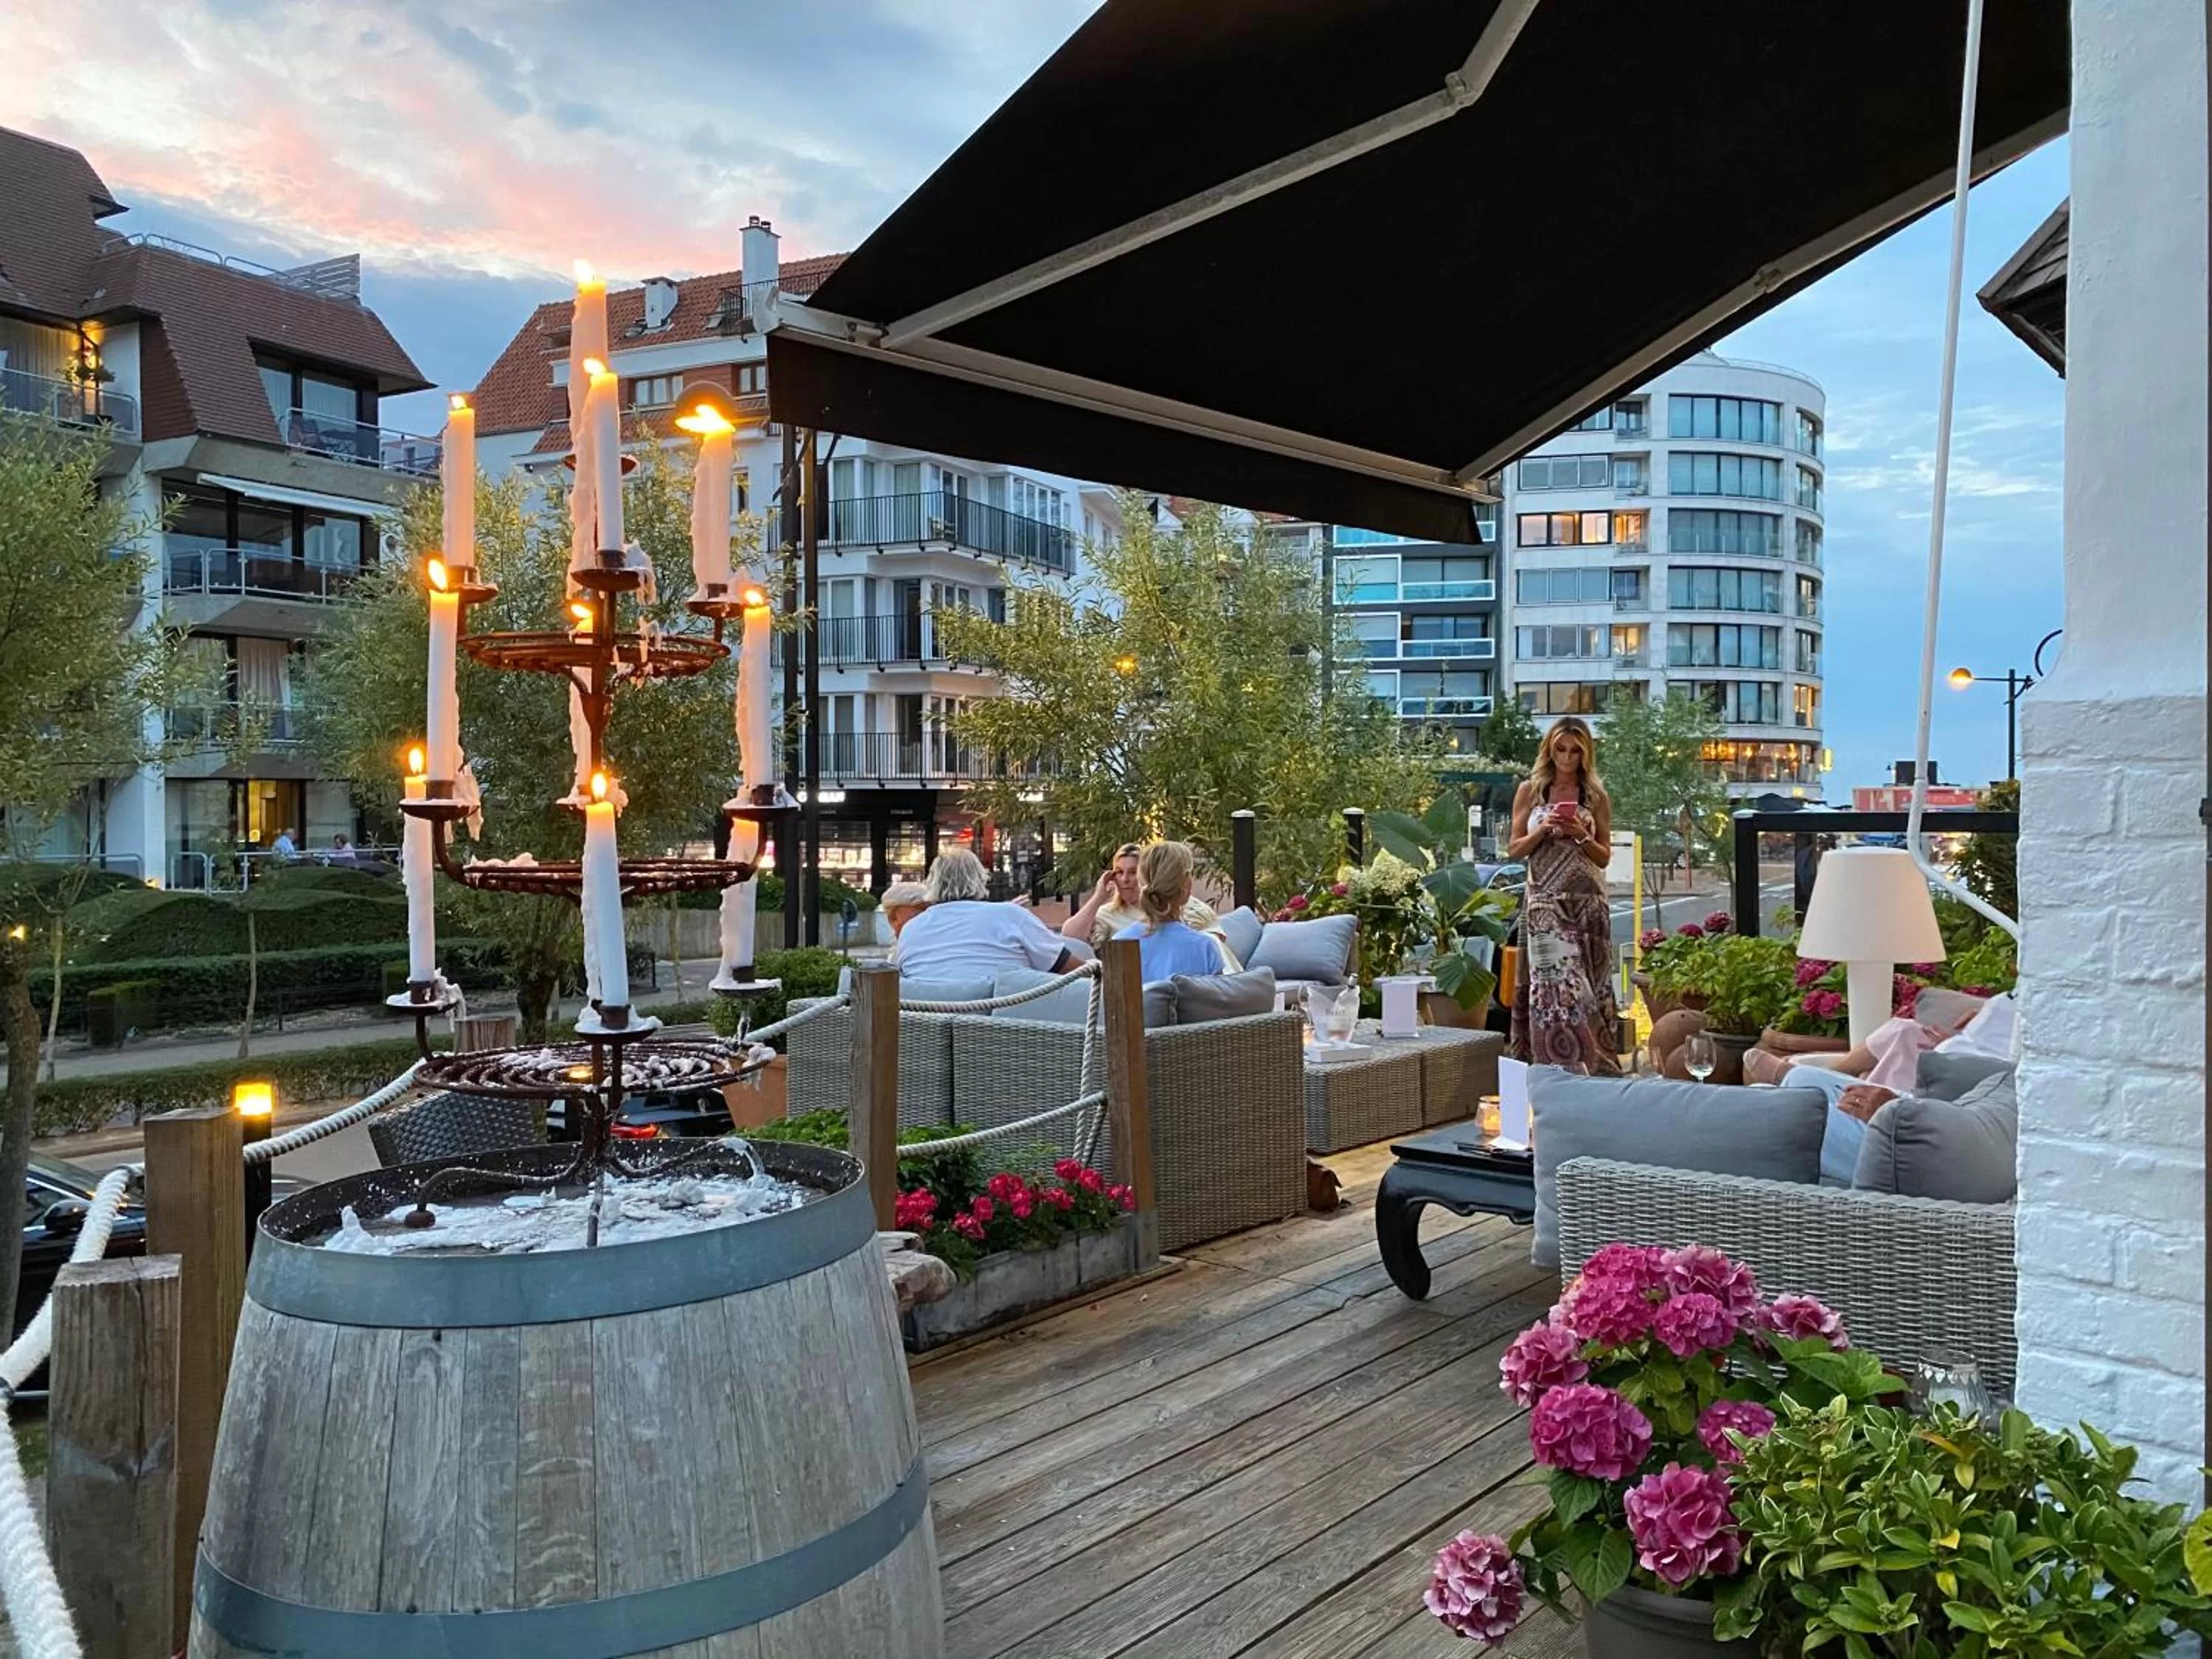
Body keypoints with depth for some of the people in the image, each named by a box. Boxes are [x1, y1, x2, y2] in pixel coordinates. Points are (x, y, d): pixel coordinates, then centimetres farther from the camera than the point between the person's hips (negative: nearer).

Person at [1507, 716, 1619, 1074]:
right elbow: (1514, 850, 6)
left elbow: (1605, 857, 10)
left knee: (1587, 986, 0)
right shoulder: (1530, 791, 7)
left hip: (1589, 905, 1)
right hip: (1545, 903, -1)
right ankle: (1555, 1067, -6)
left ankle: (1589, 1066, 6)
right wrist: (1543, 830, -10)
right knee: (1554, 985, -7)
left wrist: (1581, 836, -8)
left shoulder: (1595, 797, 8)